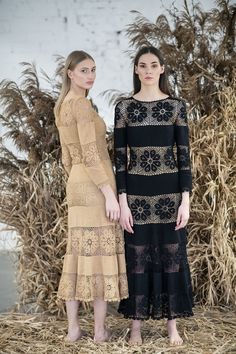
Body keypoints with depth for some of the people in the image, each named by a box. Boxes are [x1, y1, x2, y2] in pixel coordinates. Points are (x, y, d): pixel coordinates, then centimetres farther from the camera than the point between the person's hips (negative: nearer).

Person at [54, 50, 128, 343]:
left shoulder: (61, 108, 16)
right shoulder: (83, 105, -14)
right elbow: (91, 154, -21)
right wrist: (110, 195, -21)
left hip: (77, 187, 9)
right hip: (96, 187, -9)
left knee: (78, 254, 10)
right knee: (101, 254, -1)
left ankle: (73, 328, 12)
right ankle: (100, 329, 5)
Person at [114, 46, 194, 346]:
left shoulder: (176, 106, 1)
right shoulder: (124, 107, 2)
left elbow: (184, 154, -1)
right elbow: (120, 156, 0)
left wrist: (186, 200, -7)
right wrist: (122, 201, -7)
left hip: (169, 191, 0)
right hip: (136, 192, 0)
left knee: (171, 254, 6)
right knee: (137, 256, 6)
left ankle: (172, 324, 18)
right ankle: (136, 324, 17)